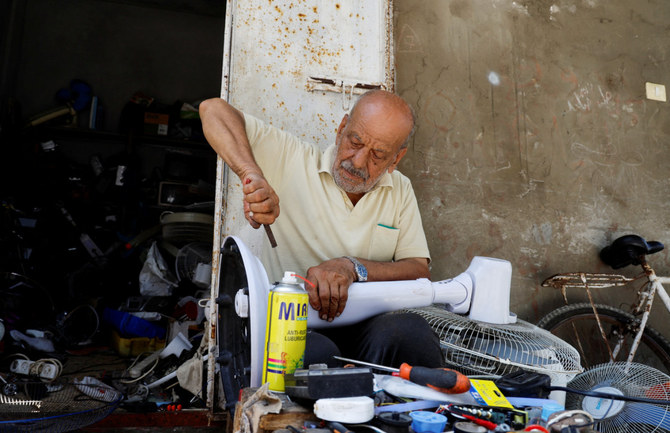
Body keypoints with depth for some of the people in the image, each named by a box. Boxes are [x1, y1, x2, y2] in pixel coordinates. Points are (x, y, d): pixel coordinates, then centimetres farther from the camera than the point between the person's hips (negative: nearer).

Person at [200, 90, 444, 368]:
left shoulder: (400, 191, 10)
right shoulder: (293, 159, 0)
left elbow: (420, 272, 0)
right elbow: (214, 109, -5)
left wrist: (352, 267, -18)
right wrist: (252, 174, -24)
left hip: (364, 328, 3)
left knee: (409, 331, -30)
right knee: (315, 352, -37)